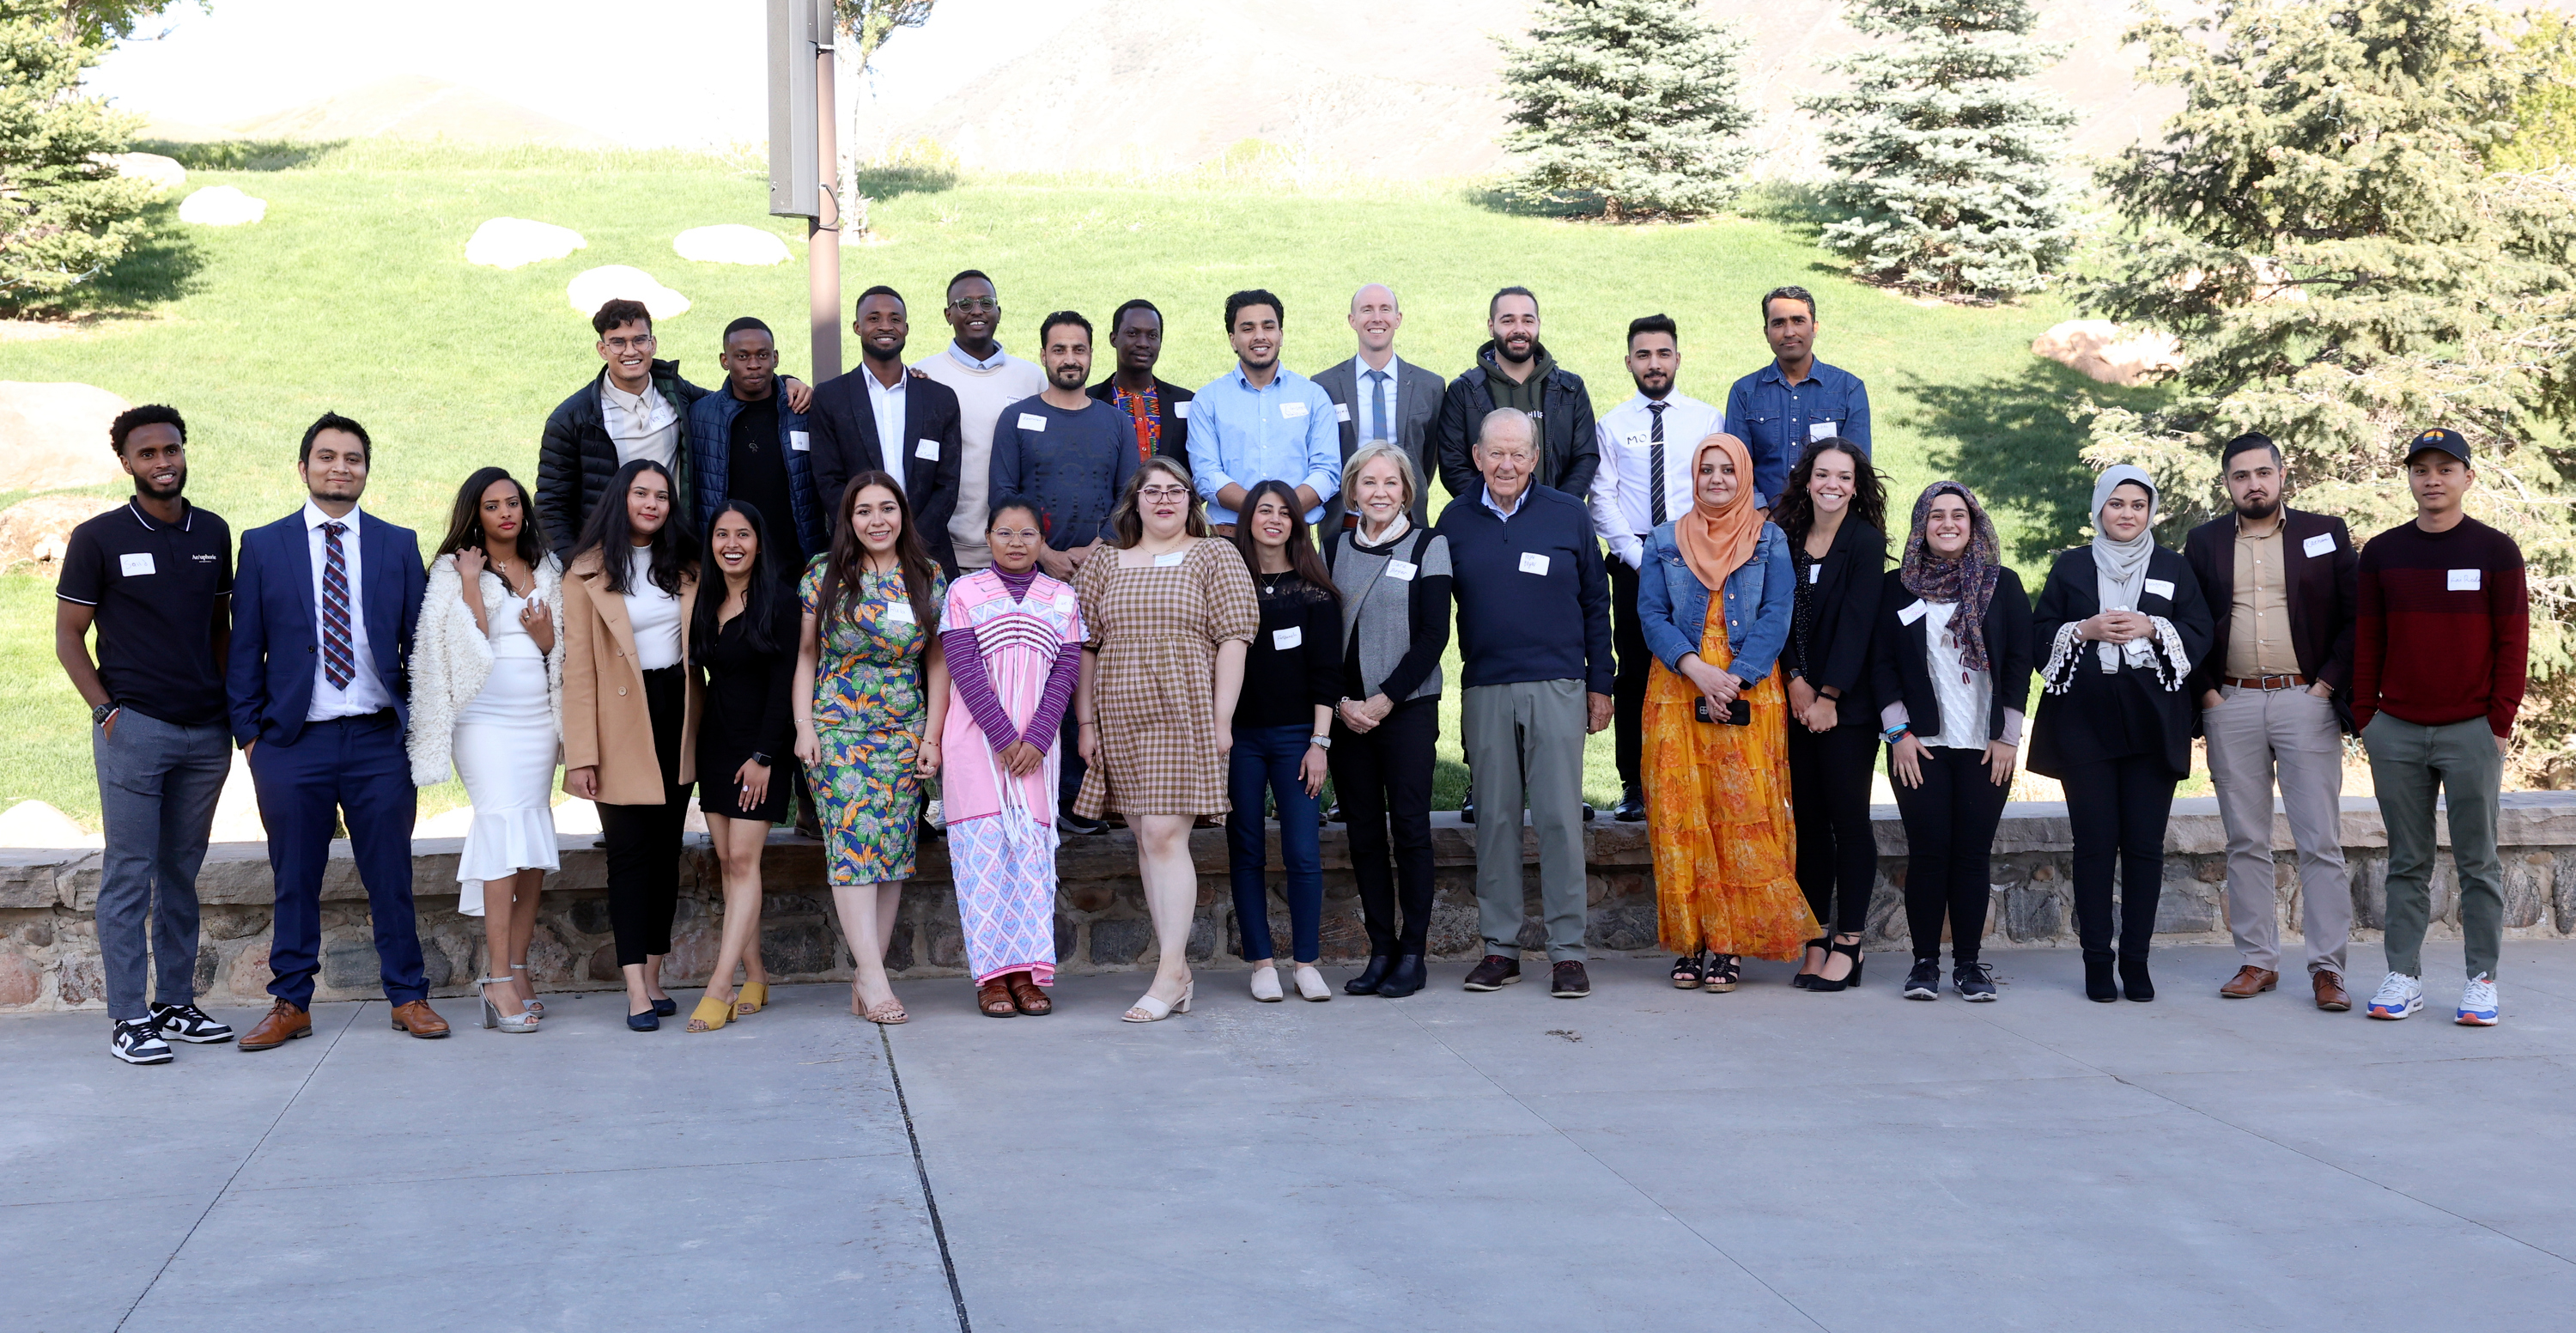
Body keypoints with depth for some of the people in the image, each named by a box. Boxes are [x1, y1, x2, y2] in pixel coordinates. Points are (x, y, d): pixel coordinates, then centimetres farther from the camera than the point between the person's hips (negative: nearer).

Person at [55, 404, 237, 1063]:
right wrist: (107, 710, -9)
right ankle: (127, 1018, 1)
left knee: (181, 874, 11)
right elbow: (68, 638, 1)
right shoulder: (99, 538, -2)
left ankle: (176, 1003, 18)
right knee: (130, 874, -3)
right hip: (133, 730, -4)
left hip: (206, 732, 4)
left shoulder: (213, 532, 10)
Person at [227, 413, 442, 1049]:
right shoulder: (262, 546, 6)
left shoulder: (398, 545, 8)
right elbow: (244, 649, 6)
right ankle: (291, 1004, 17)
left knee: (391, 878, 5)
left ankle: (408, 997, 15)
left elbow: (419, 642, 9)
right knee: (295, 882, 7)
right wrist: (249, 733, 0)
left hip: (380, 740, 0)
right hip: (293, 742, 0)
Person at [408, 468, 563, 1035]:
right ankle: (498, 980, -17)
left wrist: (545, 636, -5)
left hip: (539, 716, 5)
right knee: (505, 827, -16)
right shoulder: (455, 569, 2)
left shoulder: (546, 568, 15)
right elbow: (466, 645, -9)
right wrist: (471, 583, -12)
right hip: (486, 717, -5)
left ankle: (518, 968, 9)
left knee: (534, 846, 3)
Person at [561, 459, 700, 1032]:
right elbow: (578, 668, -7)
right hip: (622, 722, -4)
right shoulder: (587, 573, -4)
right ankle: (636, 991, -5)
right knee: (630, 851, -6)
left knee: (667, 847, 8)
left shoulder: (685, 566, 9)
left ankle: (654, 977, 16)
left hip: (677, 715, 4)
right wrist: (581, 754, -12)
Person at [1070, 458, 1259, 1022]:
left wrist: (1222, 719, -9)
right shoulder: (1105, 567, 14)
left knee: (1165, 836, -12)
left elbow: (1232, 640, -3)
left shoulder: (1215, 557, 4)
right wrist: (1086, 722, 5)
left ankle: (1169, 974, -10)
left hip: (1184, 717, -4)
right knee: (1147, 841, 6)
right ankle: (1177, 965, 12)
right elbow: (1085, 647, 13)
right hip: (1120, 721, 5)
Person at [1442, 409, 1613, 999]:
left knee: (1559, 817, -3)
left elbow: (1595, 603, 9)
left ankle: (1567, 950, 3)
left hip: (1557, 689, -1)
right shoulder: (1456, 520, 7)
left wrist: (1600, 684, 6)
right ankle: (1500, 947, 13)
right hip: (1485, 690, 2)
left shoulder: (1567, 514, 4)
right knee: (1495, 818, 5)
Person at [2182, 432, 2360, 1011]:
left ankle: (2327, 969, 1)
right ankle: (2257, 961, 13)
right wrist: (2205, 691, 1)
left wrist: (2328, 683, -5)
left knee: (2321, 843, -3)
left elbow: (2356, 615, 3)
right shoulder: (2204, 543, 10)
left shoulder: (2325, 533, 6)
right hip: (2231, 706, 2)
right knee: (2245, 843, 6)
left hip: (2305, 703, -2)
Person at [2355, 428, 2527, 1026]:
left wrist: (2500, 721, -6)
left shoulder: (2495, 551, 1)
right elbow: (2366, 641, 10)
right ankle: (2403, 977, 11)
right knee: (2407, 862, 7)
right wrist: (2365, 718, 4)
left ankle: (2482, 980, 9)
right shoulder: (2381, 553, 8)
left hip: (2472, 732, -2)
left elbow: (2513, 642, 0)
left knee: (2478, 863, 3)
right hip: (2396, 732, 2)